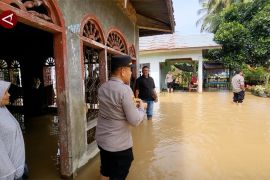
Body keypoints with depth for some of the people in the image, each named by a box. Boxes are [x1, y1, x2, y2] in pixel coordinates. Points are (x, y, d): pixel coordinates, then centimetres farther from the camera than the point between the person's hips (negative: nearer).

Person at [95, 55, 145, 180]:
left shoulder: (102, 88, 0)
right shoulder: (124, 90, -24)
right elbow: (135, 121, -21)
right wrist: (141, 107, -3)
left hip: (101, 139, 7)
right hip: (119, 144, -7)